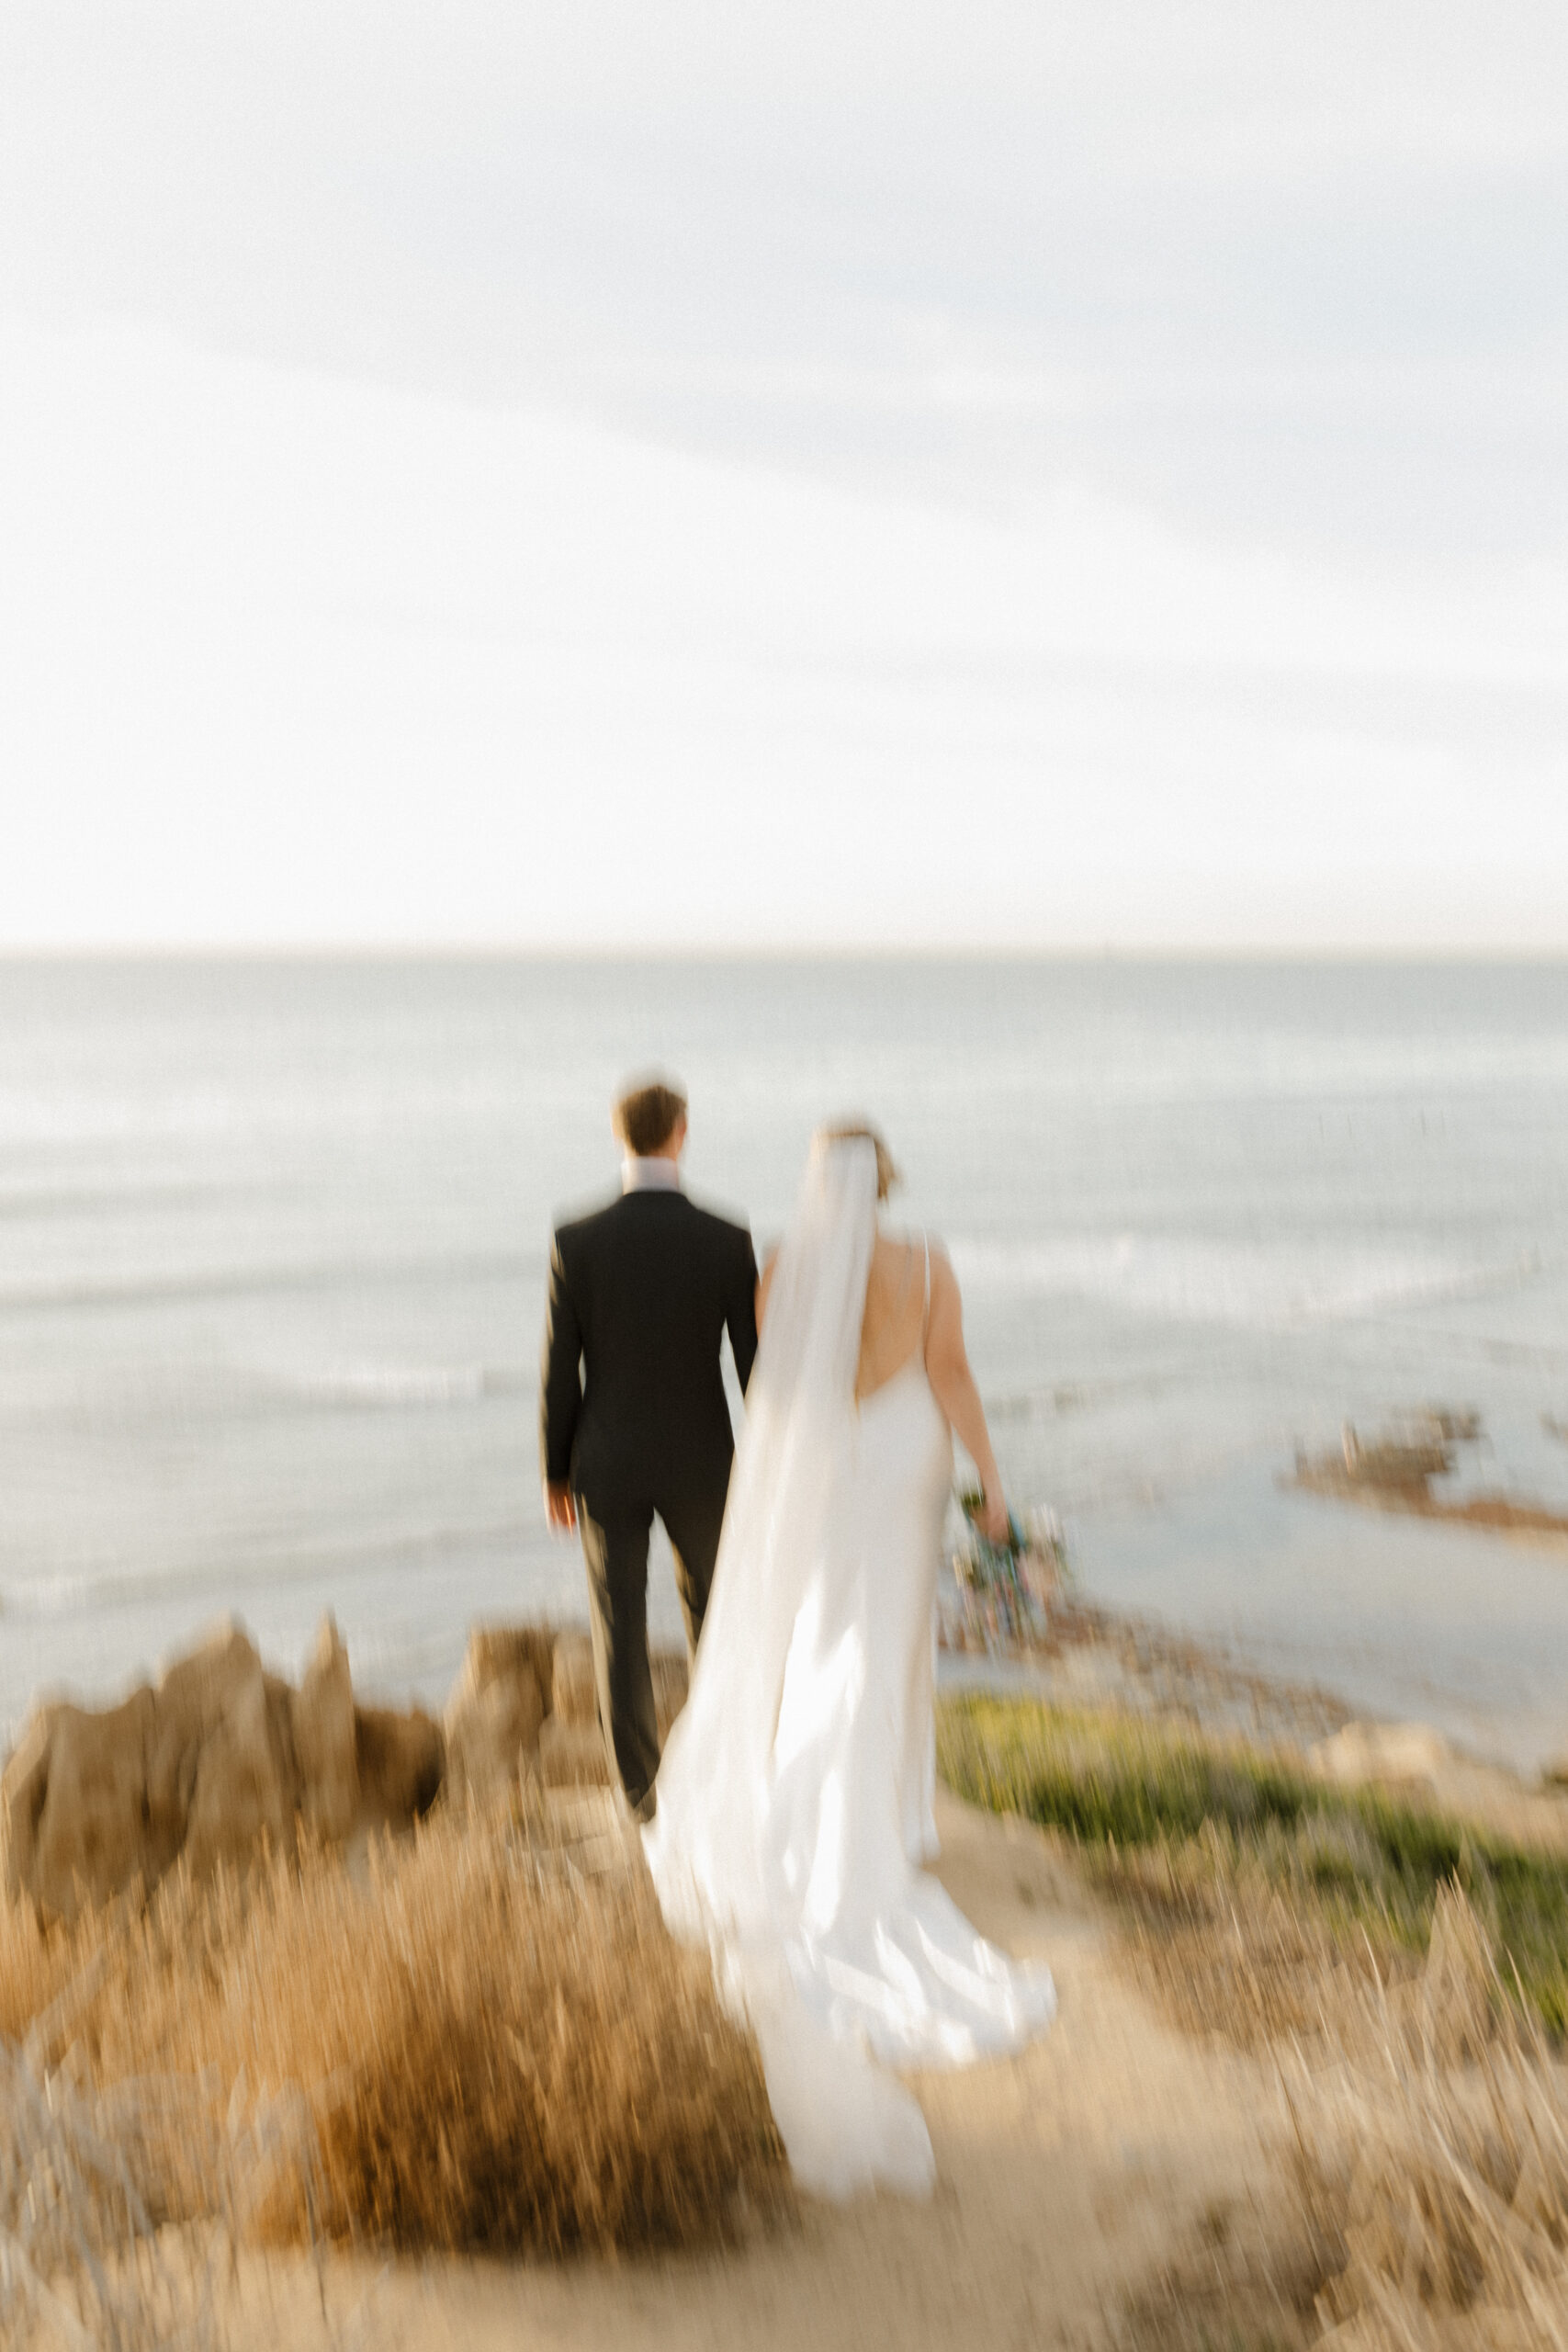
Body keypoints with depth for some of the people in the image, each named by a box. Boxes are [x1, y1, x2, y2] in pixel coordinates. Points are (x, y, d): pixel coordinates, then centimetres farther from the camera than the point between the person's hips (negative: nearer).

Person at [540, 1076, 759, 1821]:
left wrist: (554, 1474, 4)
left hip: (607, 1461, 0)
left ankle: (643, 1785, 16)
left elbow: (560, 1374, -9)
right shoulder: (728, 1241, -15)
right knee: (706, 1594, 25)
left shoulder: (576, 1243, -15)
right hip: (698, 1460, 1)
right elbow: (756, 1367, -9)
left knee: (620, 1627, 12)